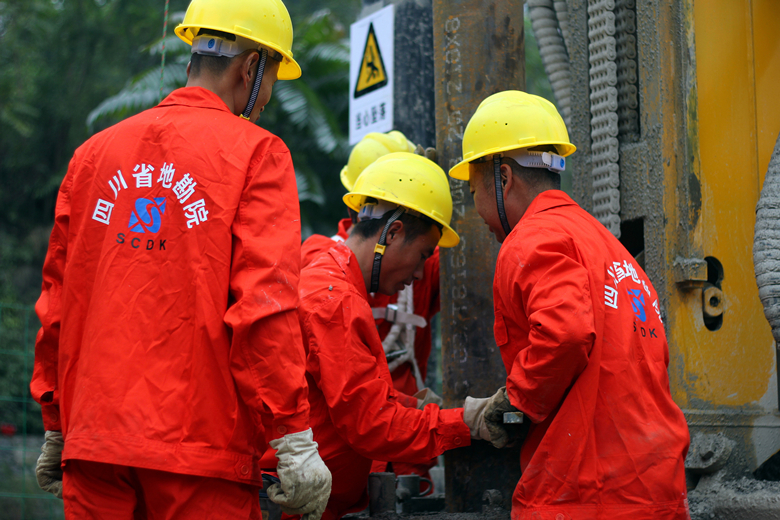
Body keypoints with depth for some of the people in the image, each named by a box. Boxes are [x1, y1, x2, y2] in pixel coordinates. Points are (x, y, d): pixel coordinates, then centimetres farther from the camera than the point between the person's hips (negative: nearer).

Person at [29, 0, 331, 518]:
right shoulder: (255, 152, -2)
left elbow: (57, 302, 15)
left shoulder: (95, 152, 13)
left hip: (92, 444, 5)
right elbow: (264, 302, -13)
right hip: (201, 451, -5)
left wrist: (57, 427, 22)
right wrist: (294, 437, -12)